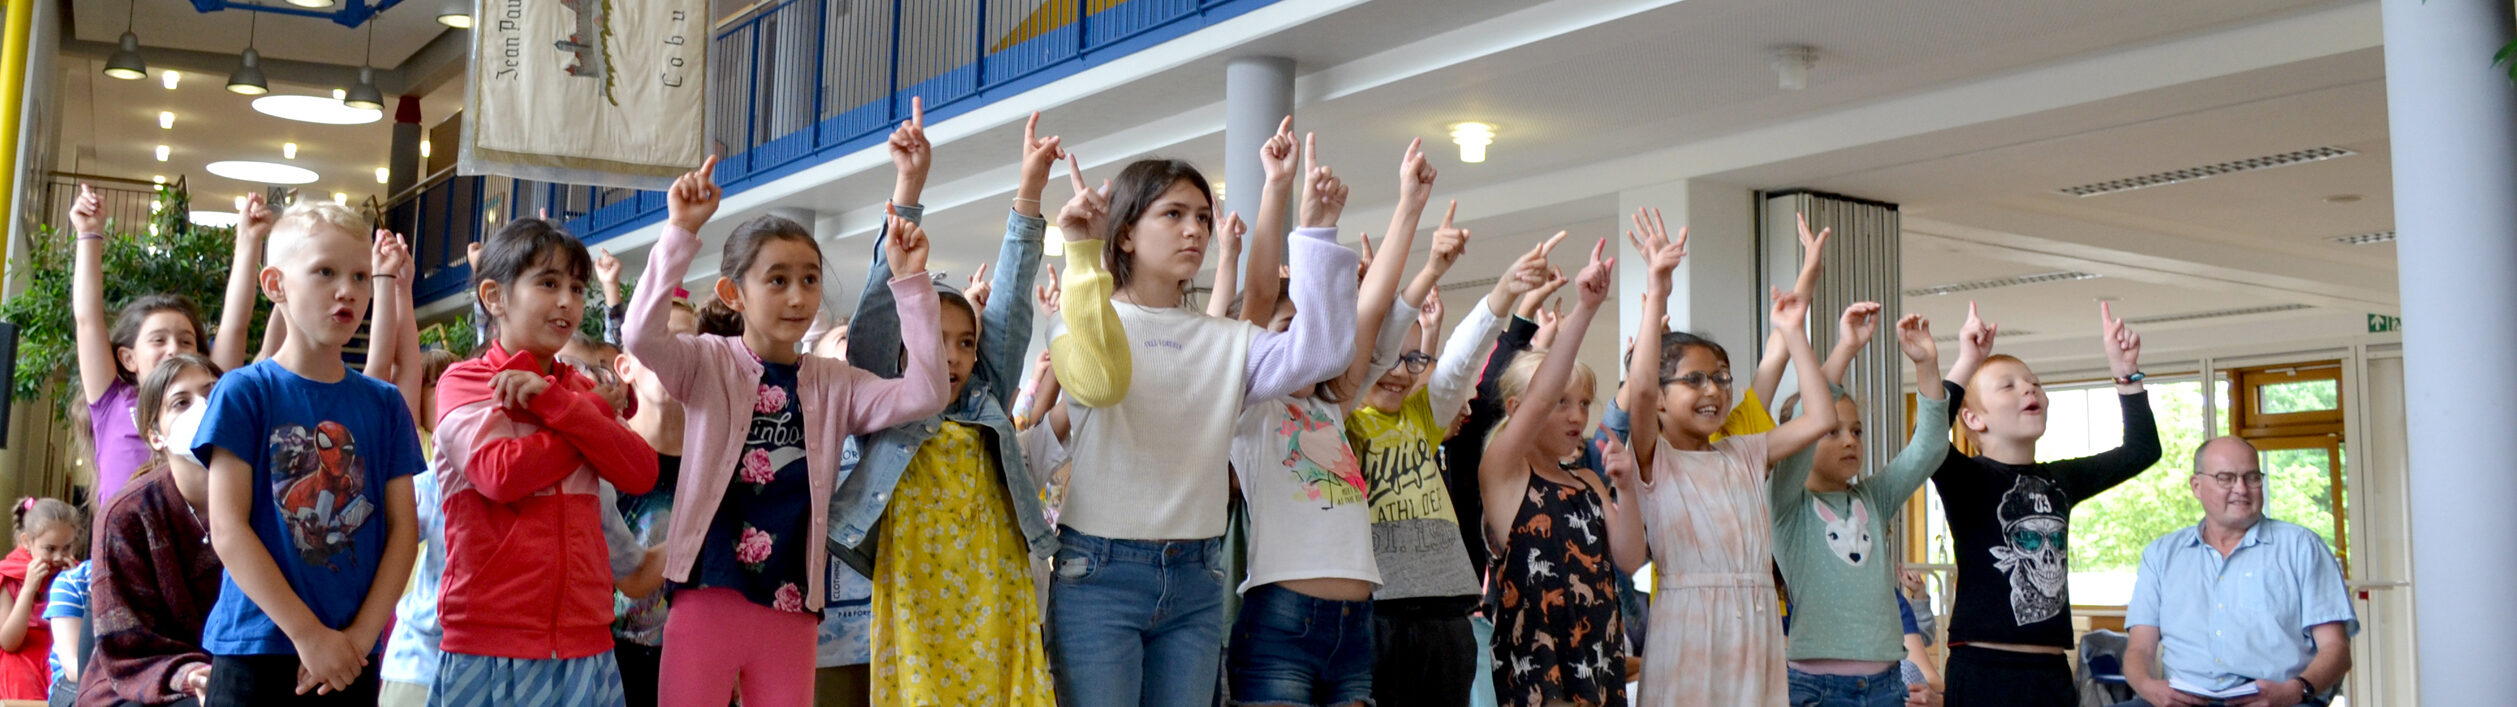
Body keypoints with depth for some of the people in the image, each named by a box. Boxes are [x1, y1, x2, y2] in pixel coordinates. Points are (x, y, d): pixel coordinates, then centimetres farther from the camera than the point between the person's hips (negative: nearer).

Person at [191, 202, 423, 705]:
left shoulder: (385, 404, 6)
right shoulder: (244, 393, -2)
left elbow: (403, 527, 3)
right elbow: (227, 528, -8)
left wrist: (361, 635, -9)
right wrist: (309, 634, -13)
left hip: (352, 658, 3)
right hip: (256, 650, -2)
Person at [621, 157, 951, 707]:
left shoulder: (834, 384, 7)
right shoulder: (708, 364, 0)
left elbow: (924, 394, -5)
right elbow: (640, 336, -19)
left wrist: (911, 283, -10)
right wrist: (680, 233, -25)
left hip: (791, 605, 3)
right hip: (708, 595, -3)